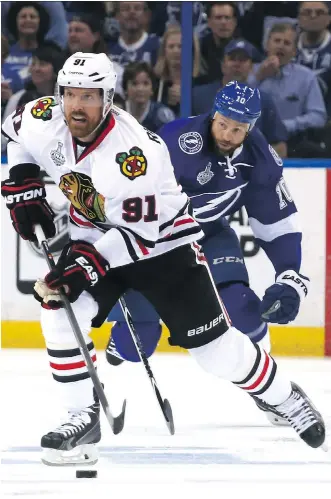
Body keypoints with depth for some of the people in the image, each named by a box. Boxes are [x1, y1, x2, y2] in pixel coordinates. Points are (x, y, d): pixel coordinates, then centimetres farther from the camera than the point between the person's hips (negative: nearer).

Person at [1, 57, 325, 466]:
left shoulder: (133, 152, -34)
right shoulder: (45, 123, -16)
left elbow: (141, 231, -29)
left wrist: (90, 262, -36)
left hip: (162, 240, -5)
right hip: (95, 238, 5)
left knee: (213, 344, -4)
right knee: (59, 311, -17)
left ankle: (285, 398, 19)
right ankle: (83, 418, -6)